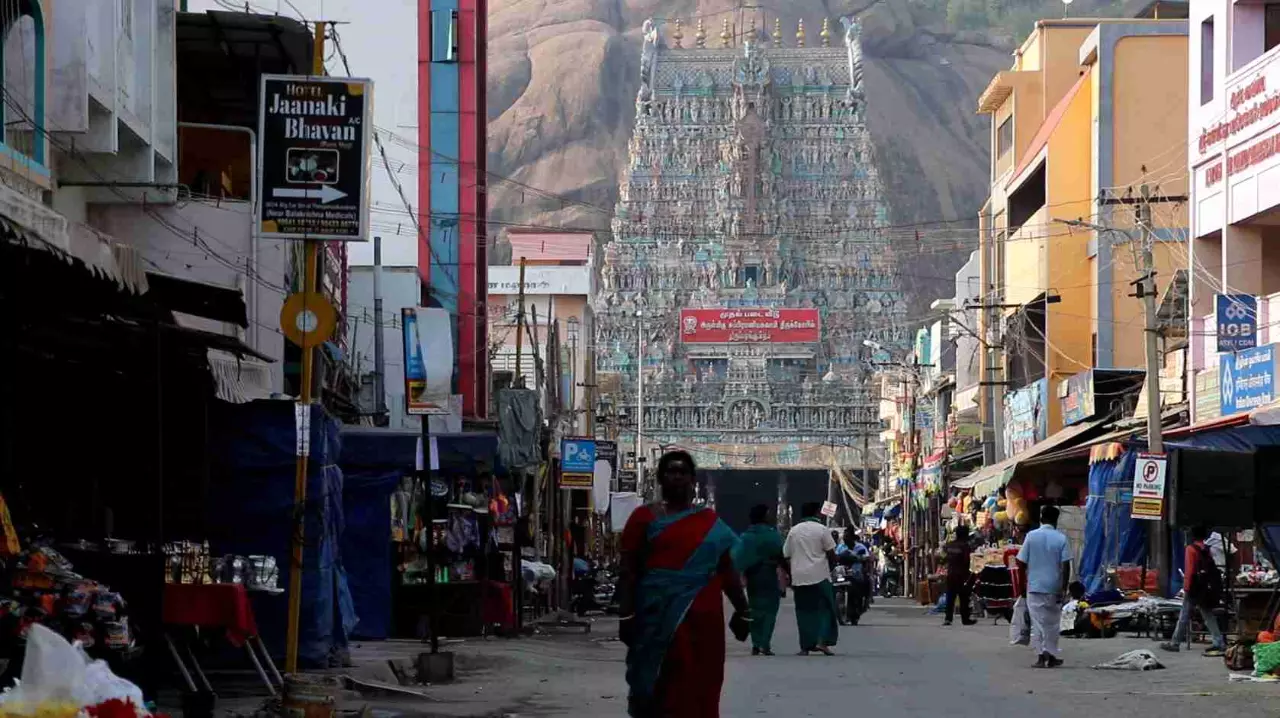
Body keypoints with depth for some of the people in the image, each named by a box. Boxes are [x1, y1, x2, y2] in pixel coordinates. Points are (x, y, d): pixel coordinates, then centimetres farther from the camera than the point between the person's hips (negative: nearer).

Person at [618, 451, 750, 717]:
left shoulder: (711, 522, 11)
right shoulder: (644, 517, 4)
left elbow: (727, 570, 11)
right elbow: (629, 571, 1)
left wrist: (742, 611, 6)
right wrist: (626, 615, -7)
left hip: (703, 618, 3)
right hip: (659, 617, -2)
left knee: (700, 690, 3)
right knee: (660, 688, -6)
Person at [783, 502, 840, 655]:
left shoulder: (793, 531, 9)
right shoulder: (821, 529, -2)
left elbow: (787, 557, 10)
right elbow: (831, 555, -3)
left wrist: (791, 575, 18)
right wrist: (831, 568, 14)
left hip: (799, 577, 3)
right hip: (819, 576, -3)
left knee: (804, 611, 6)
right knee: (825, 608, 4)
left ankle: (805, 646, 3)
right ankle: (822, 641, -11)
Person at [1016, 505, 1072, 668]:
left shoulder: (1031, 536, -3)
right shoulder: (1061, 538, -4)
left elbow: (1021, 563, -2)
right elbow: (1066, 566, -8)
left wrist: (1023, 583, 10)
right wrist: (1063, 588, -3)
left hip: (1034, 587, -1)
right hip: (1054, 588, 1)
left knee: (1038, 622, 0)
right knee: (1052, 622, 14)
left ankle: (1041, 655, -11)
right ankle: (1051, 656, 17)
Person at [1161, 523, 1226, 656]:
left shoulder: (1191, 549, -11)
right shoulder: (1206, 549, 9)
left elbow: (1189, 571, -16)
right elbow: (1212, 569, 9)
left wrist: (1186, 588, -13)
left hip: (1195, 588, -6)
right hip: (1206, 588, 6)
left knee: (1184, 617, 3)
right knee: (1208, 616, 6)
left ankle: (1175, 643, 11)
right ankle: (1219, 643, -1)